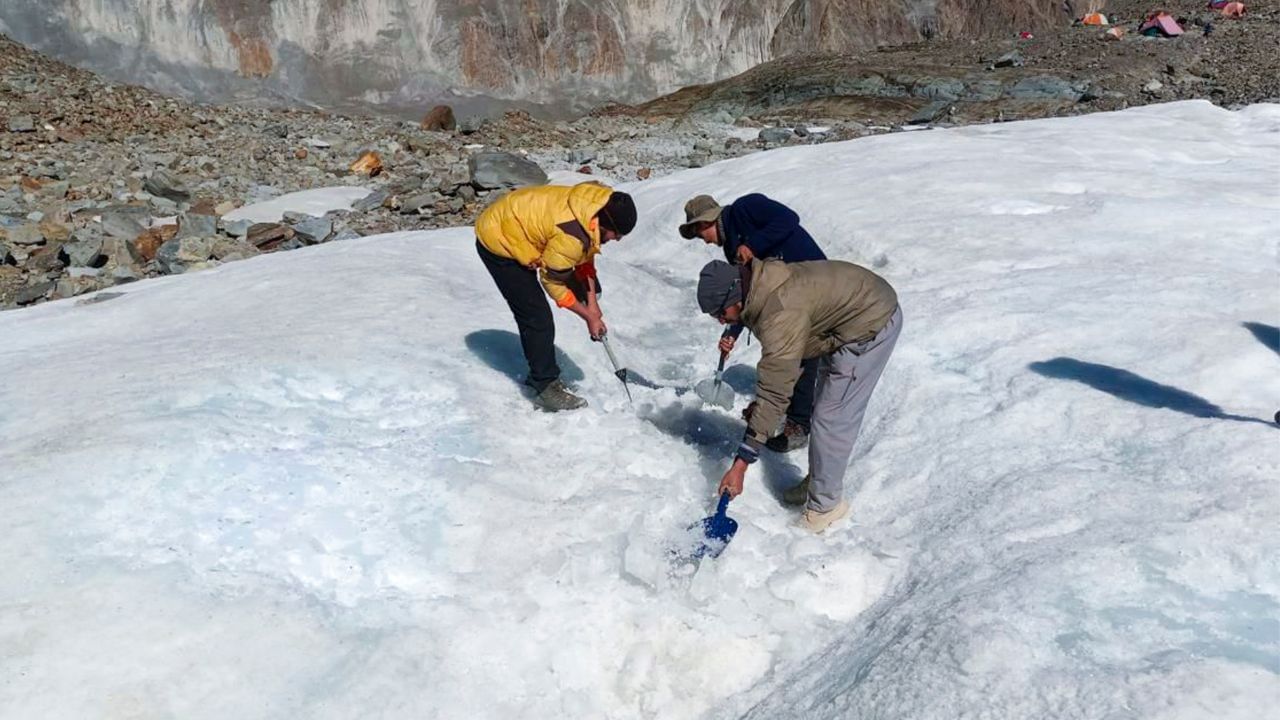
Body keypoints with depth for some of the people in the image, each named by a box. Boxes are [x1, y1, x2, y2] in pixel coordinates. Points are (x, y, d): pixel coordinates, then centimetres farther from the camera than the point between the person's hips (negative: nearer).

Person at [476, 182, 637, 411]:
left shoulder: (597, 206, -9)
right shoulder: (572, 235, -35)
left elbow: (585, 257, 5)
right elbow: (552, 281, -20)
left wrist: (592, 302, 4)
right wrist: (589, 316, -10)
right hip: (499, 244, -10)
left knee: (531, 314, 18)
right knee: (538, 317, -10)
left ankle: (540, 375, 31)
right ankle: (546, 388, 1)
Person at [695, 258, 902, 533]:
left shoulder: (780, 315, -34)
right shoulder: (760, 285, -7)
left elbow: (774, 395, -36)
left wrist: (741, 463, -34)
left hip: (871, 326, -10)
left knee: (832, 418, -9)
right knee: (826, 407, 18)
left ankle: (825, 504, 5)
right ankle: (818, 483, 32)